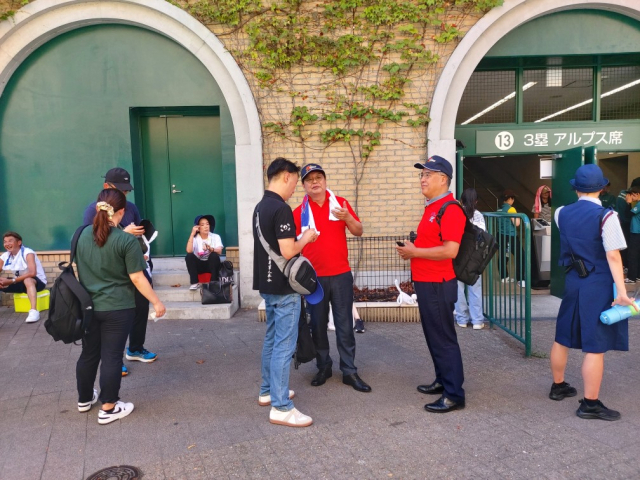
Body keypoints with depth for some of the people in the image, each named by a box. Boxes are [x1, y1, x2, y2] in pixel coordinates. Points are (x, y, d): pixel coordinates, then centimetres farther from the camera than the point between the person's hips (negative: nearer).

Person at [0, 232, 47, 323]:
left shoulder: (27, 253, -19)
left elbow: (32, 273, -32)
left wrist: (12, 281, -34)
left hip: (37, 281, -7)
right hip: (20, 283, 7)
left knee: (28, 280, -39)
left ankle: (34, 311, -49)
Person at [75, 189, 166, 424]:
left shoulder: (83, 235, 3)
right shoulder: (127, 241, -15)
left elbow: (81, 269, 16)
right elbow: (137, 278, -15)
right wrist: (156, 302, -8)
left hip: (87, 306, 6)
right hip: (117, 308, -5)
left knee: (89, 353, 19)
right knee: (112, 356, 3)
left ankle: (84, 399, 37)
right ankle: (108, 408, 12)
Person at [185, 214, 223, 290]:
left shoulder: (215, 237, -4)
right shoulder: (194, 238, -3)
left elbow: (219, 251, -20)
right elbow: (189, 251, -22)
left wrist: (210, 249, -42)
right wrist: (192, 234, -22)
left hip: (211, 264, -1)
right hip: (199, 265, 1)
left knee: (214, 255, -31)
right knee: (189, 256, -25)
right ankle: (195, 283, -21)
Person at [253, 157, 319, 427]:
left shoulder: (260, 207, 11)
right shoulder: (281, 209, -20)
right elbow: (288, 251, -24)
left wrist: (298, 239, 13)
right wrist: (305, 238, -7)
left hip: (267, 284, 10)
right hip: (283, 287, -10)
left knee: (272, 339, 19)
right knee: (284, 345, -4)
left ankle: (268, 391, 31)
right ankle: (281, 408, 2)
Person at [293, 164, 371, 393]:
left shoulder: (340, 203, 3)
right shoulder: (299, 212, 1)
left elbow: (359, 232, 3)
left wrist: (348, 218, -17)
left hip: (341, 274, 0)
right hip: (313, 277, 0)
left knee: (344, 325, 4)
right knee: (318, 325, 9)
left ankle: (349, 371, 13)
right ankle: (323, 366, 24)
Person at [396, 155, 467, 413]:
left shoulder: (450, 210, -17)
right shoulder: (431, 207, 14)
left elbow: (449, 250, -26)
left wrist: (415, 252, -18)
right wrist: (412, 248, 8)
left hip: (438, 284, -10)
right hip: (425, 282, 10)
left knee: (443, 338, -2)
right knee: (433, 336, 19)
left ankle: (454, 395, 8)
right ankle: (443, 380, 33)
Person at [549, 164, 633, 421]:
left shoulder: (562, 213, 3)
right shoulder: (605, 216, -14)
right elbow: (613, 257, -18)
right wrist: (621, 291, -16)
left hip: (572, 282, 6)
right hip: (598, 285, -6)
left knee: (563, 337, 18)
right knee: (596, 347, 1)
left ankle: (558, 386, 34)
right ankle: (590, 404, 7)